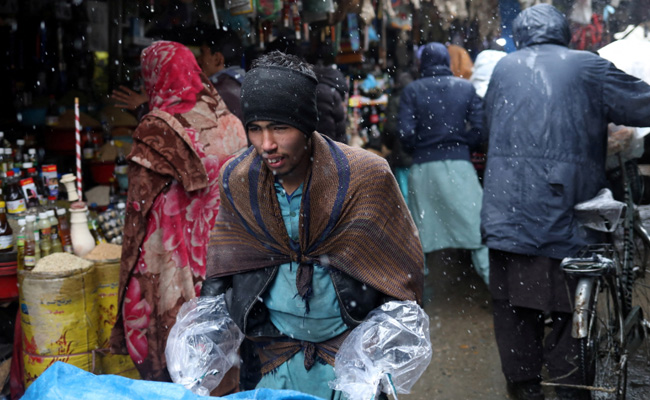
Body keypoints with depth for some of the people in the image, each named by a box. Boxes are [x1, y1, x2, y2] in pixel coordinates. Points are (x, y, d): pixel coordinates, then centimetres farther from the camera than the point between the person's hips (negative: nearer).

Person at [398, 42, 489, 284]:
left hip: (423, 167, 0)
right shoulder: (466, 88, 5)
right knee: (476, 227, 0)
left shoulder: (412, 90, 2)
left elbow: (406, 133, -6)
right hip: (459, 165, 0)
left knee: (418, 231, 9)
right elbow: (479, 130, -2)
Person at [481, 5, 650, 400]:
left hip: (509, 212, 2)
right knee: (569, 307, 8)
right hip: (565, 214, -2)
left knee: (513, 304, 12)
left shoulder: (504, 67, 8)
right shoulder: (588, 67, -1)